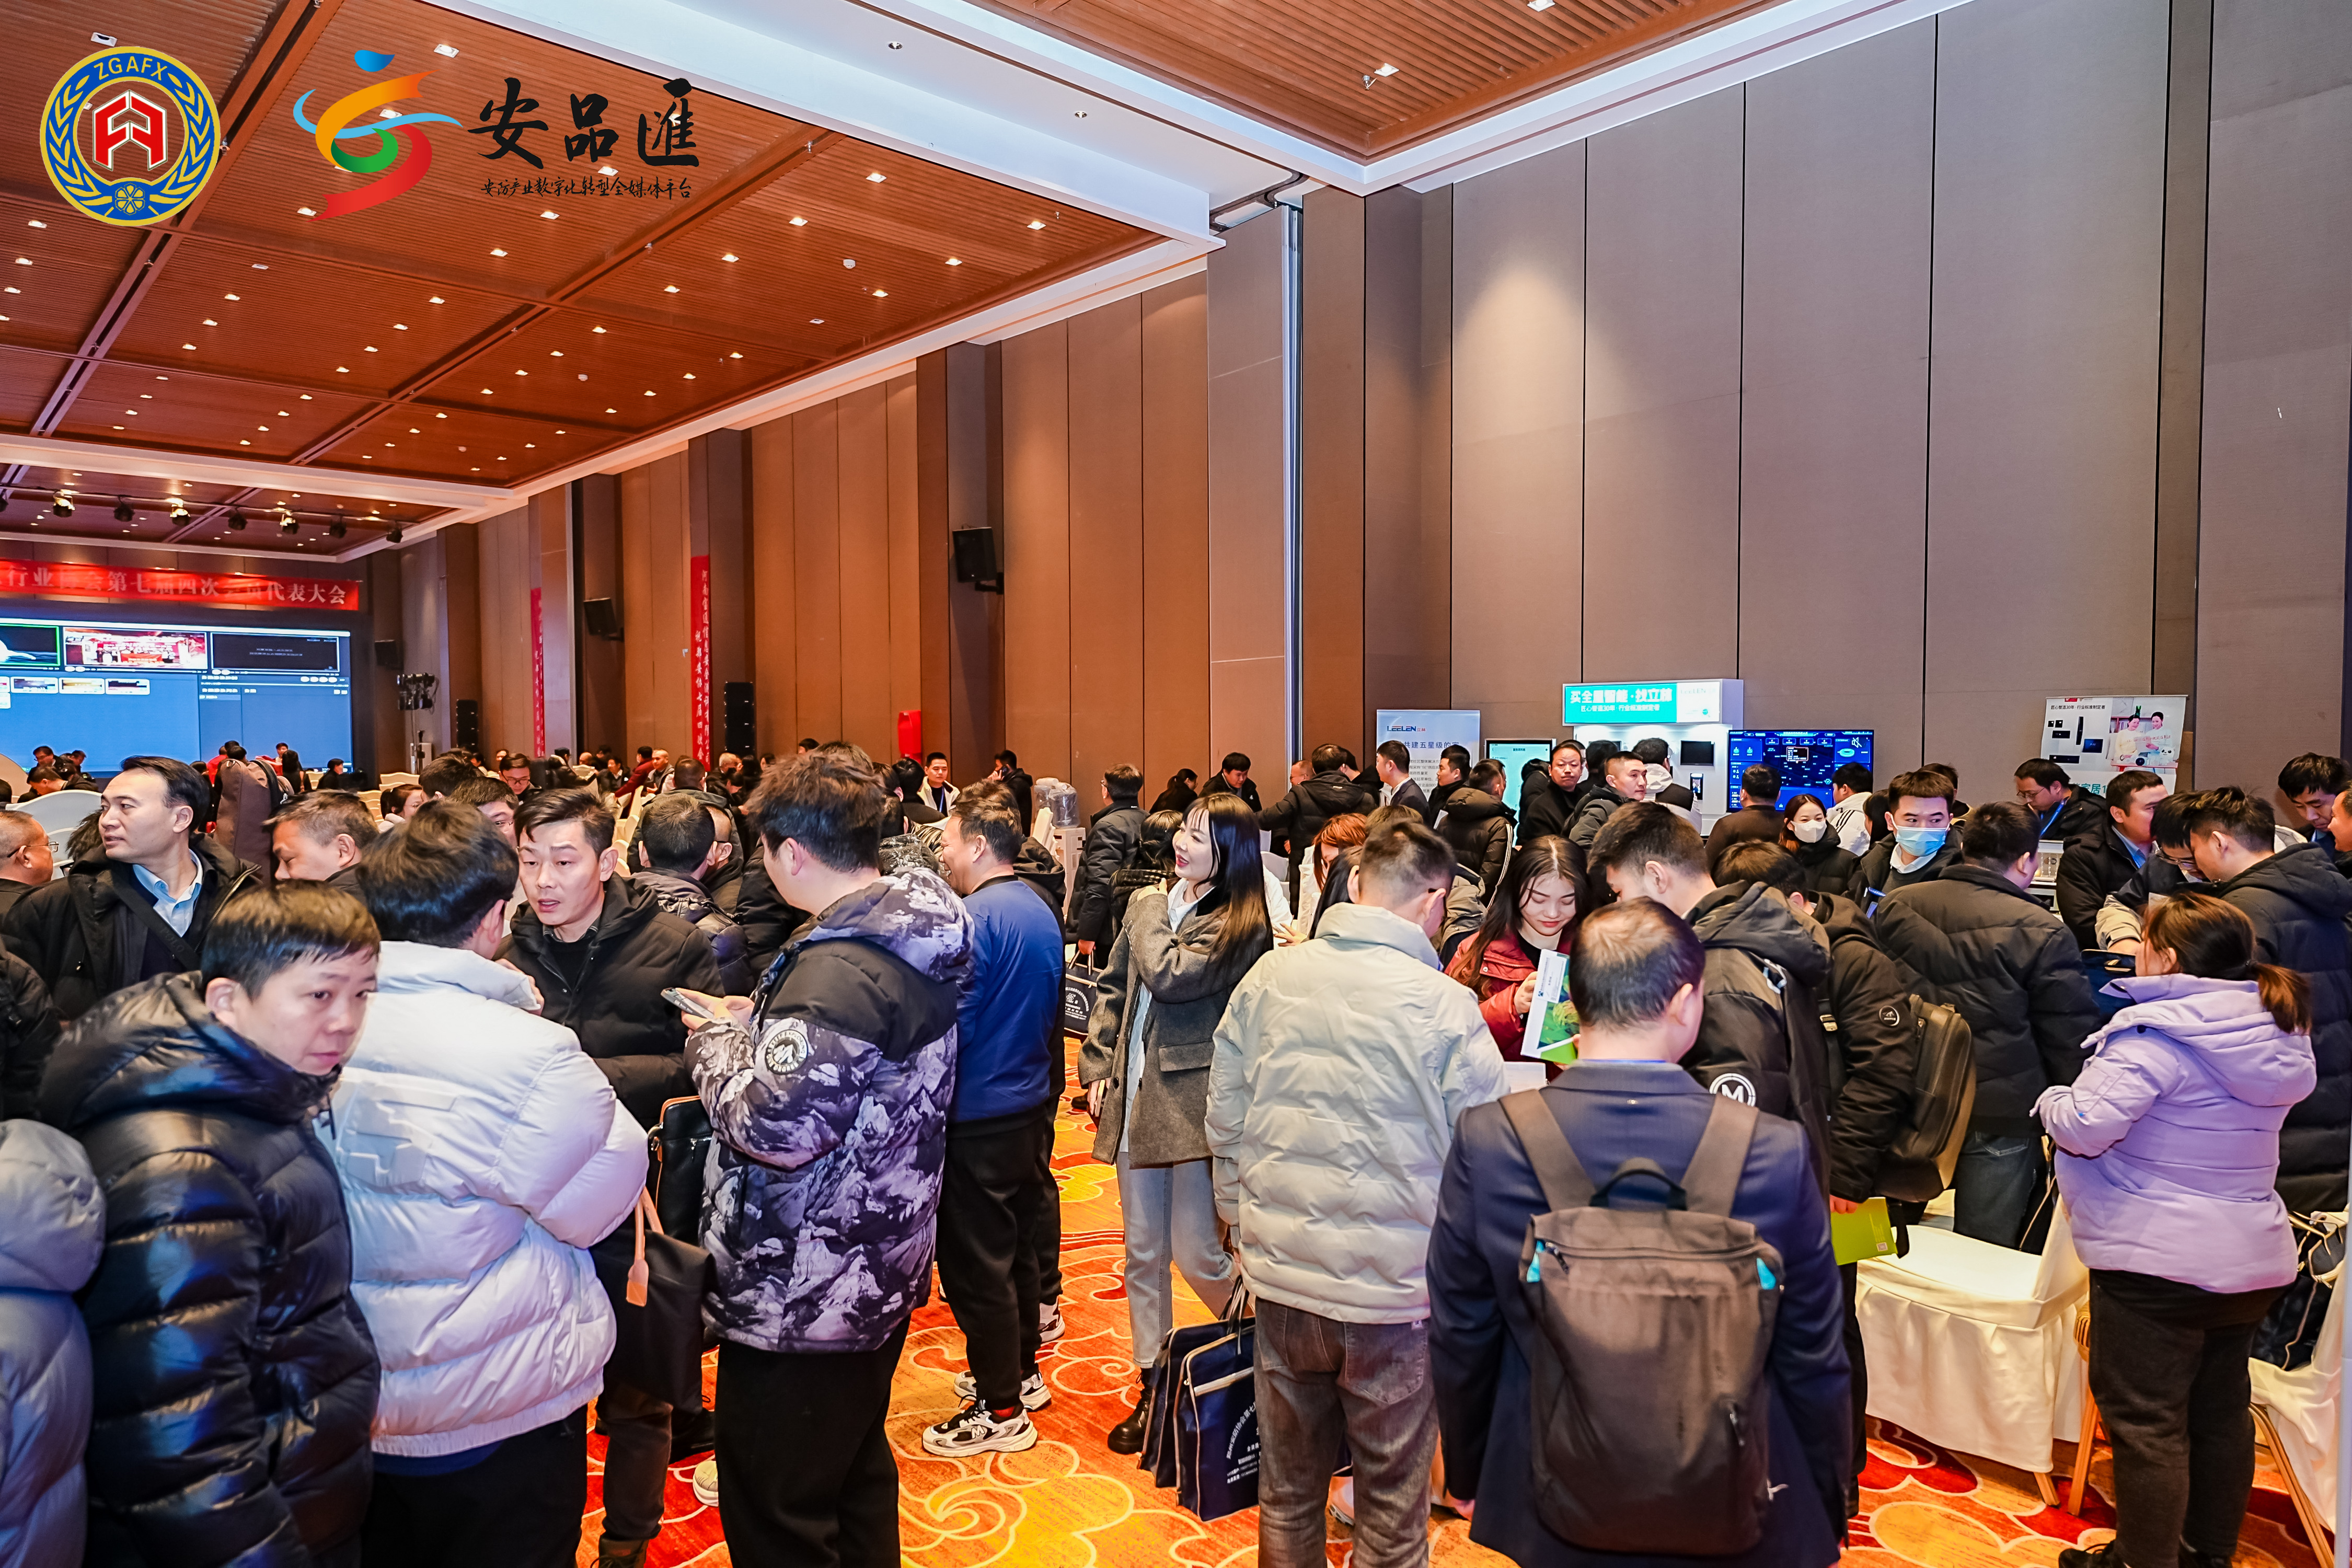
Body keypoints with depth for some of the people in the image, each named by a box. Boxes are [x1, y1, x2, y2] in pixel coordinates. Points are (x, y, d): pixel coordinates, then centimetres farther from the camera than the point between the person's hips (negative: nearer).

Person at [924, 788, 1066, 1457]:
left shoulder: (974, 920, -20)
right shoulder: (1041, 913, 8)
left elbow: (948, 1026, -21)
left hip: (978, 1118, -9)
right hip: (1032, 1104, 9)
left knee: (975, 1264, 3)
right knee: (1015, 1245, 20)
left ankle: (1000, 1411, 14)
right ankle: (1021, 1372, 35)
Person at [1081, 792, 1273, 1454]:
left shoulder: (1242, 926, -10)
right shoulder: (1147, 905, 8)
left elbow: (1167, 977, -22)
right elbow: (1112, 989, 14)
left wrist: (1151, 913, -6)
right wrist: (1097, 1066, 6)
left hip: (1193, 1102, -6)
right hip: (1135, 1096, 6)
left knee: (1195, 1253, -1)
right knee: (1143, 1254, 13)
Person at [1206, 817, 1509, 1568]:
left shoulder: (1266, 980, -5)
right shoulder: (1444, 1007, -16)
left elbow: (1224, 1124, 3)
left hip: (1282, 1280, 4)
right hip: (1397, 1291, -3)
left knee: (1287, 1491, 22)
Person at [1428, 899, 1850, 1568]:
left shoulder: (1486, 1142, -20)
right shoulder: (1776, 1153, -21)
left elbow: (1459, 1338, -8)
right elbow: (1813, 1360, -9)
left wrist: (1468, 1473, 9)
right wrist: (1830, 1506, 8)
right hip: (1735, 1513, 0)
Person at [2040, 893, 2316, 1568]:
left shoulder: (2156, 1034, -21)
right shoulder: (2276, 1032, 6)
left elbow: (2085, 1126, -28)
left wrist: (2053, 1100, -8)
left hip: (2158, 1260, -8)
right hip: (2253, 1256, 9)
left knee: (2145, 1421, 3)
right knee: (2221, 1410, 20)